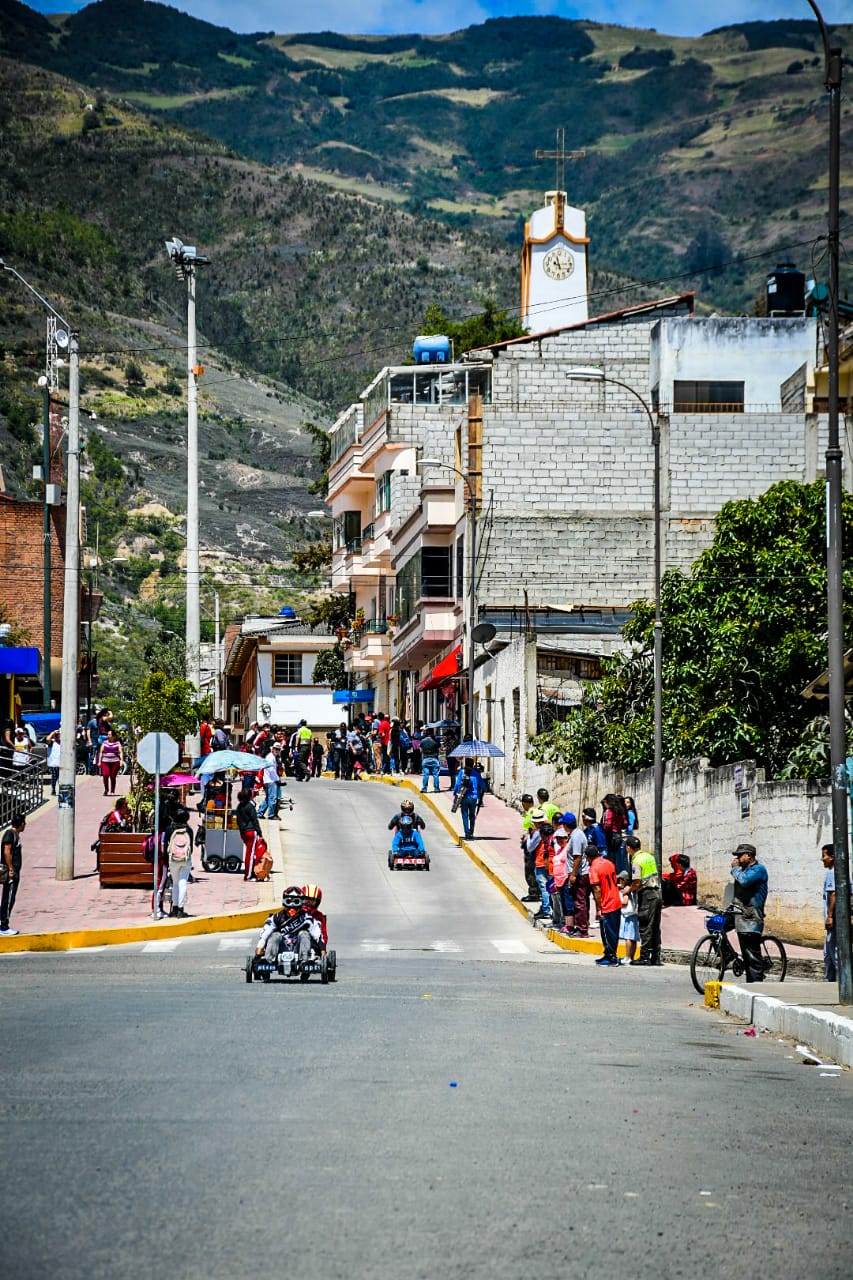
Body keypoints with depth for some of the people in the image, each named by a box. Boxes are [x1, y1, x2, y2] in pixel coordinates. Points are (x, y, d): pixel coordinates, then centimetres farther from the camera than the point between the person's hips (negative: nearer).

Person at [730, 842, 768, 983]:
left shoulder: (758, 869, -7)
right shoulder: (744, 870, 21)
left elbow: (744, 880, -24)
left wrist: (735, 868, -7)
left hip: (751, 920, -10)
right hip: (741, 918, 10)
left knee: (753, 956, -13)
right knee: (746, 956, 10)